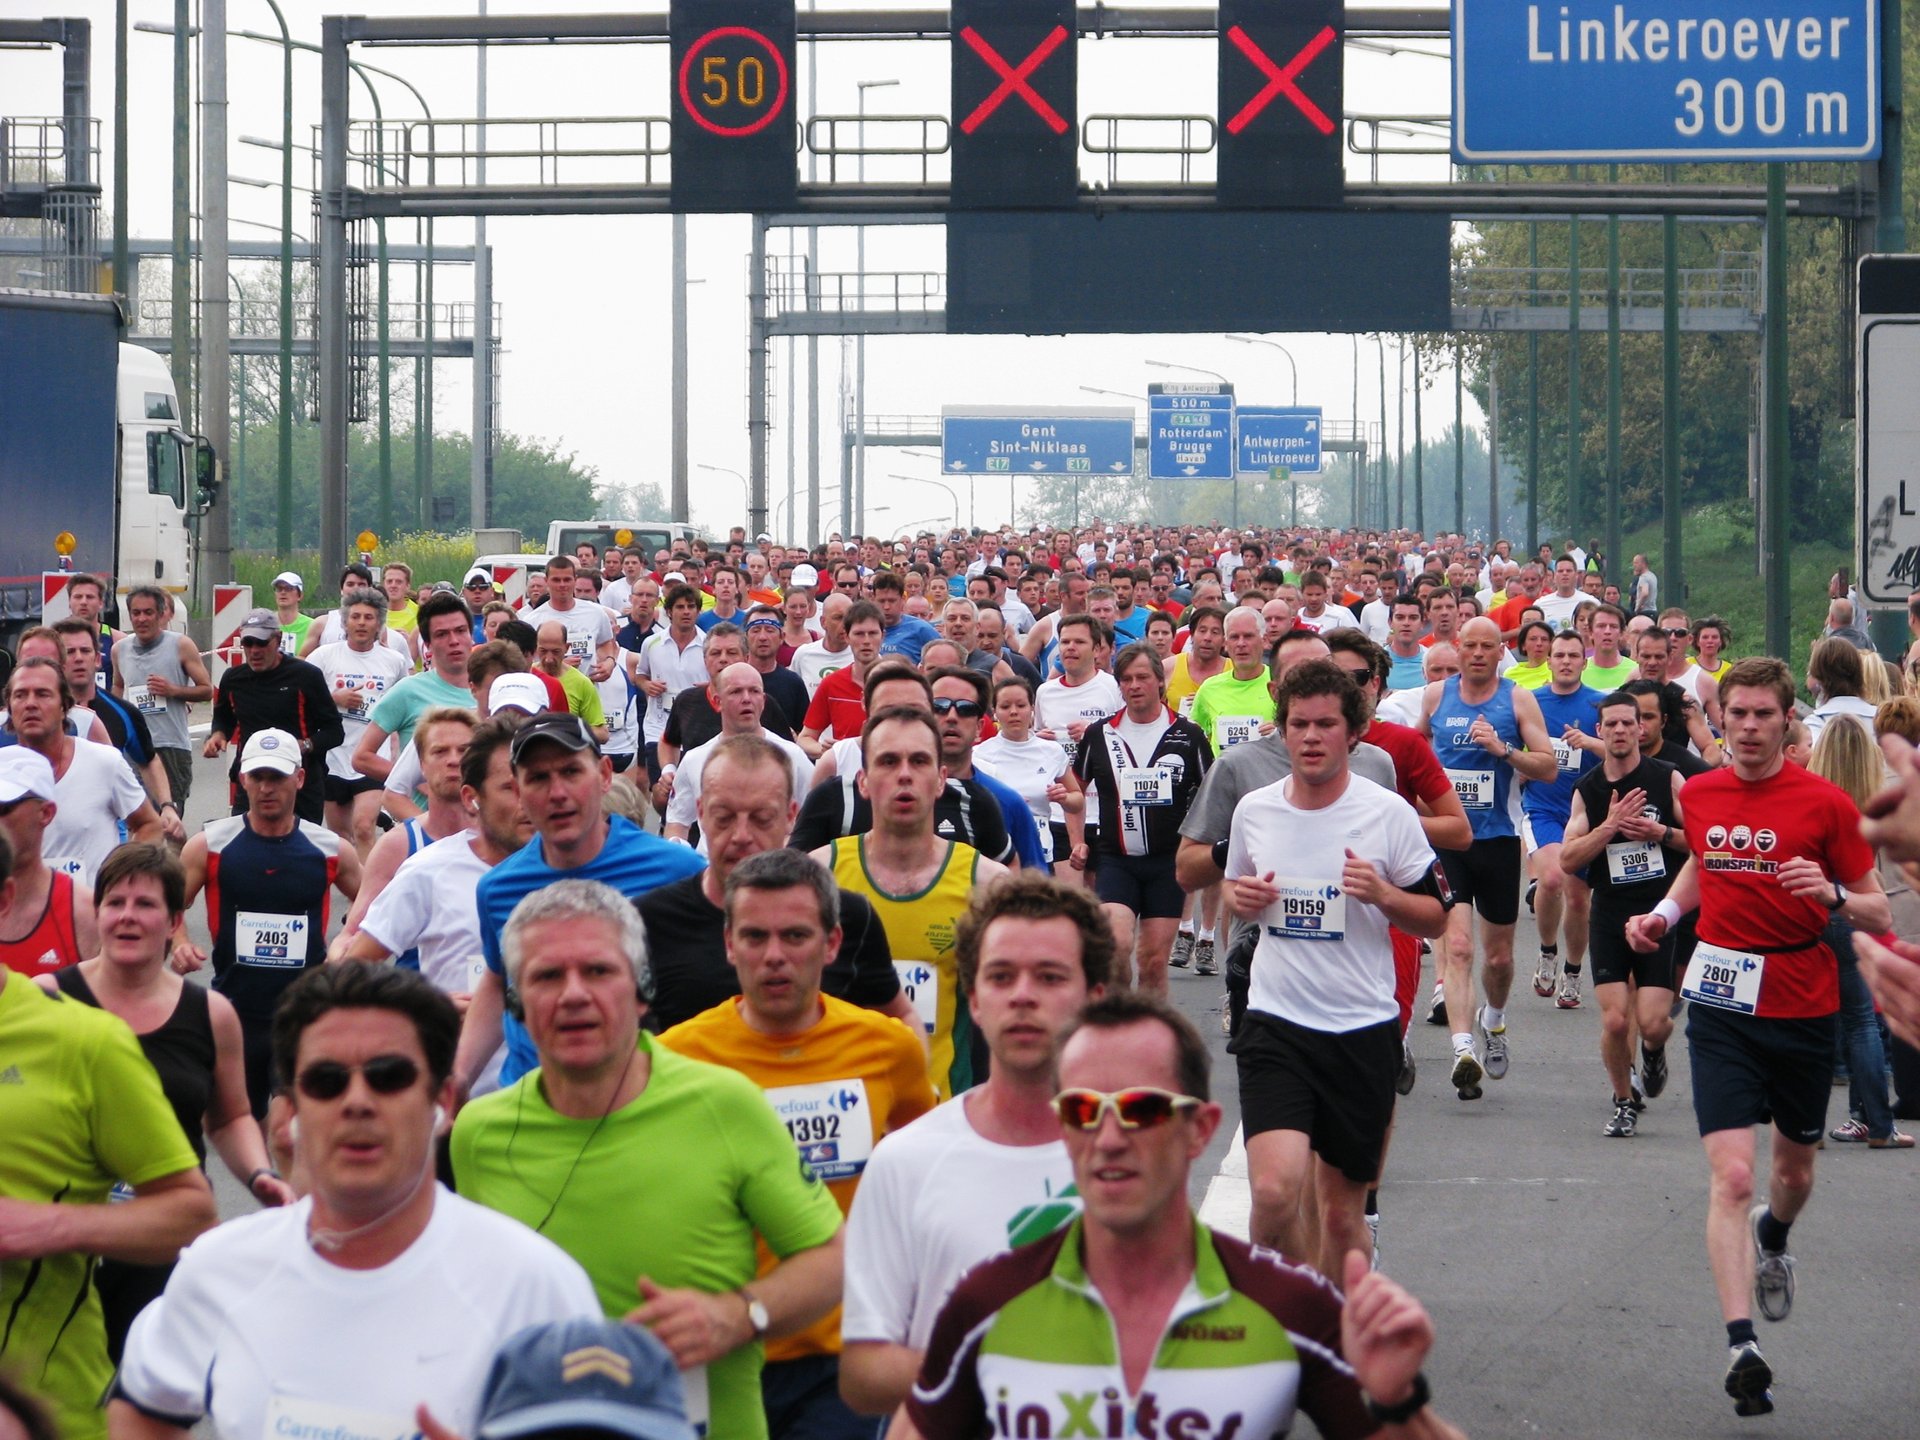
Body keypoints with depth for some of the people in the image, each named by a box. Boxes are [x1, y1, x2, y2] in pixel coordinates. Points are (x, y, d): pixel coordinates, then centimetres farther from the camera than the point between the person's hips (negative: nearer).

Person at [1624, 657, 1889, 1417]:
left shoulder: (1824, 803, -8)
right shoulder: (1699, 794, 1)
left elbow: (1880, 914, -5)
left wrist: (1834, 897, -25)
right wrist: (1663, 913, 8)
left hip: (1804, 1007, 0)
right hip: (1723, 1005, 0)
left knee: (1794, 1170, 17)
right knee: (1732, 1176, -13)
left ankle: (1771, 1240, 54)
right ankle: (1742, 1346, -19)